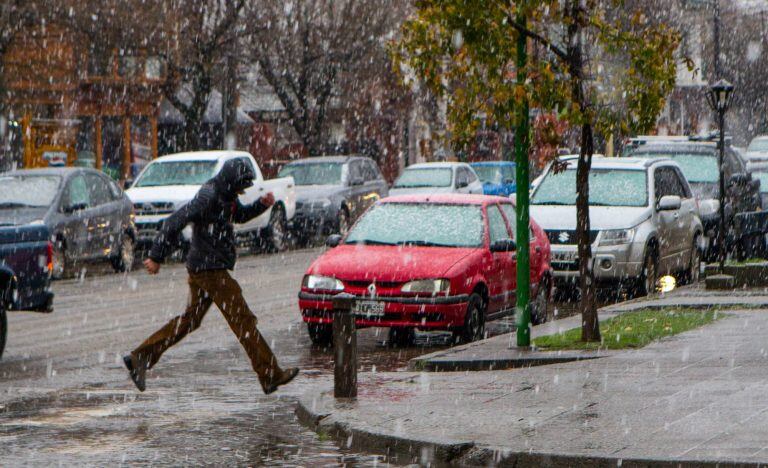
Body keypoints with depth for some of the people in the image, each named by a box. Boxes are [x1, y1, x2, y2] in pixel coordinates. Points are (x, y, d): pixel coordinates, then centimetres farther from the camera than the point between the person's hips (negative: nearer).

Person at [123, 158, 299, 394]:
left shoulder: (226, 195, 10)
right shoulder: (208, 197, -21)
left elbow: (240, 215, 29)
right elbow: (174, 222, -24)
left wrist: (261, 204, 9)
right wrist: (157, 257, -22)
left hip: (200, 268, 10)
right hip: (210, 269, -10)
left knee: (190, 318, 16)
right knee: (243, 321, -6)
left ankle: (140, 357, 16)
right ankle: (270, 376, -2)